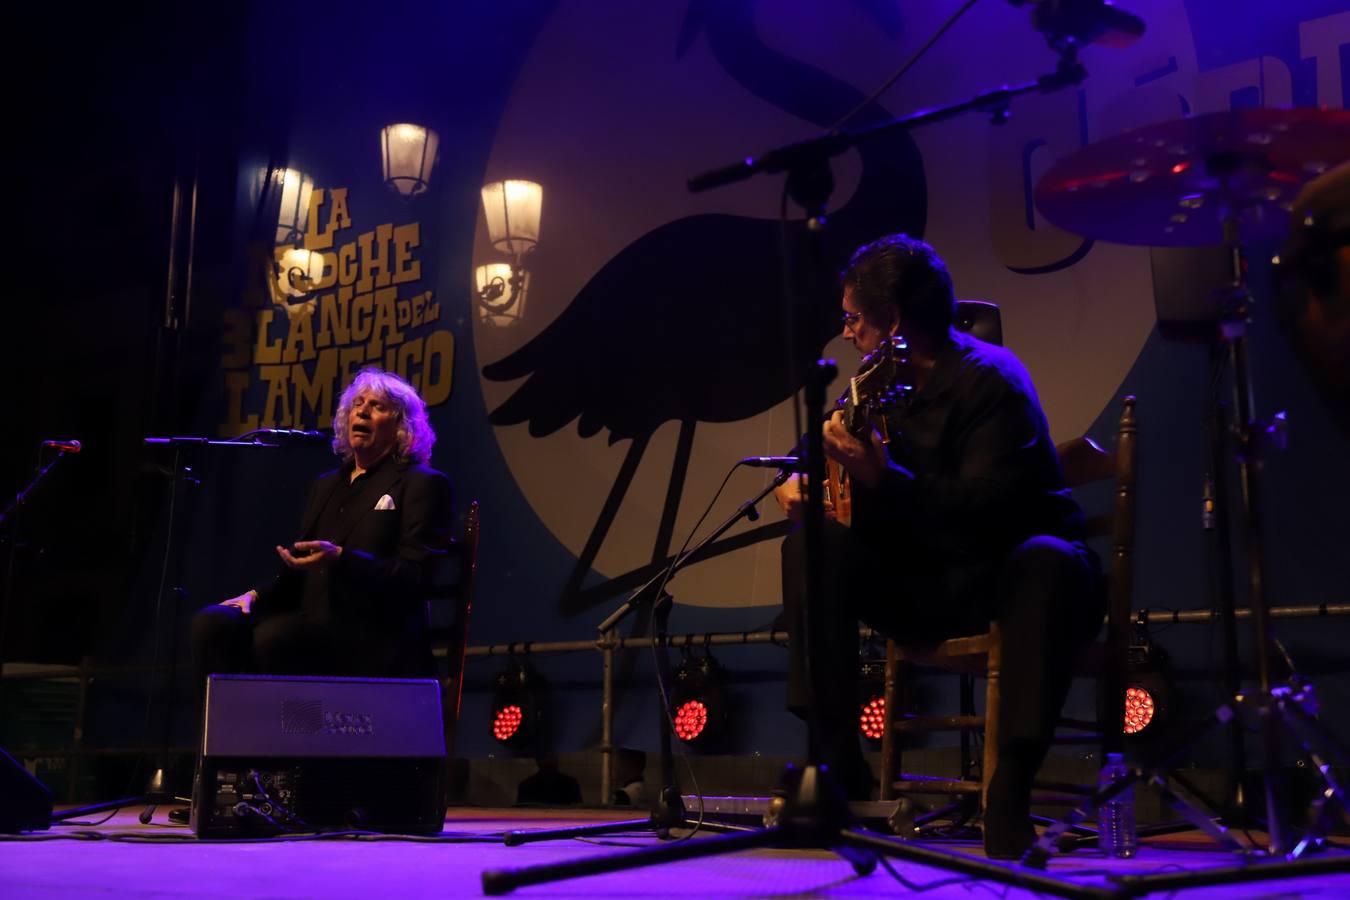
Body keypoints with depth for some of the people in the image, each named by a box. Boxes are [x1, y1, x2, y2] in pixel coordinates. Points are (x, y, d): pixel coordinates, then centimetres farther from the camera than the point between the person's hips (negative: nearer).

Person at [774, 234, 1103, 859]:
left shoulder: (989, 379, -16)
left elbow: (985, 507, -28)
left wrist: (882, 478, -39)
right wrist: (804, 486, -4)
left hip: (1010, 571, -6)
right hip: (925, 584, 6)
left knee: (1053, 563, -39)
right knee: (814, 546, -15)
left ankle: (1009, 791, -39)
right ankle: (837, 764, -17)